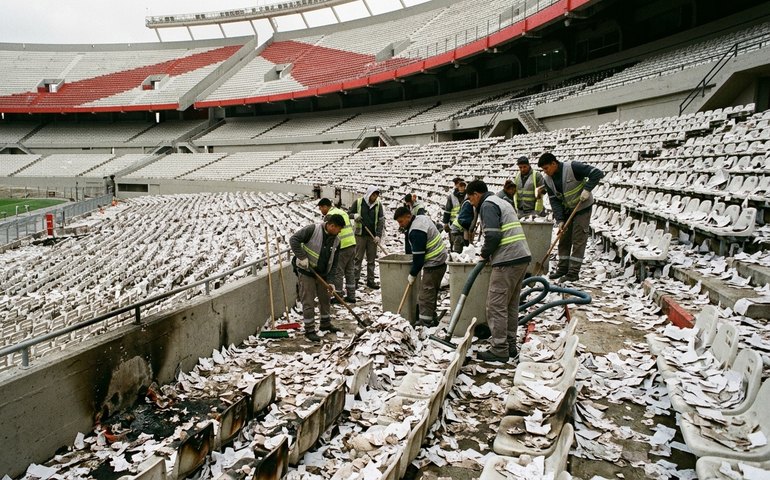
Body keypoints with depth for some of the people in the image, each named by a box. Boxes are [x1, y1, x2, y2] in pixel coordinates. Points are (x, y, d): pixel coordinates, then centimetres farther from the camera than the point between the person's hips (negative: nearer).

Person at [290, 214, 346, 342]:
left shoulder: (336, 241, 1)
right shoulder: (313, 229, -18)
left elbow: (333, 263, 5)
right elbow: (294, 240, -20)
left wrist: (332, 282, 0)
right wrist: (302, 257, -24)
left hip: (322, 274, 6)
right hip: (306, 272, -6)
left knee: (325, 299, 17)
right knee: (308, 302, -2)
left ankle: (326, 323, 36)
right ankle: (309, 330, 8)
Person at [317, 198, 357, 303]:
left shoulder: (330, 215, -10)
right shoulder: (342, 212, 18)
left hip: (342, 247, -9)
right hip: (352, 244, 9)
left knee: (338, 272, 1)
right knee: (350, 271, 14)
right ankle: (351, 296, 19)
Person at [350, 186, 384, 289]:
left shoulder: (378, 204, 3)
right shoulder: (358, 202, -2)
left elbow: (380, 221, 1)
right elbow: (348, 213, 7)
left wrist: (378, 235, -8)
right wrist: (354, 215, -16)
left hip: (373, 236, 2)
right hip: (360, 235, -2)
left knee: (371, 259, 7)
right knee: (358, 258, 0)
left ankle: (370, 280, 14)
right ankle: (355, 279, 5)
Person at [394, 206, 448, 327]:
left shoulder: (416, 232, -23)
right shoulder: (421, 218, 7)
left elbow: (418, 256, -19)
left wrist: (412, 274, -8)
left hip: (433, 264, -10)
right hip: (440, 260, 10)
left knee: (427, 294, -7)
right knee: (432, 292, 16)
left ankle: (425, 322, -4)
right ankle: (431, 318, 23)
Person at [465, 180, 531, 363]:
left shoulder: (487, 205, -6)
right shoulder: (502, 202, 25)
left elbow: (493, 236, -19)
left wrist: (484, 254, -2)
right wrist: (489, 254, 16)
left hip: (507, 261, -10)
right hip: (522, 257, 10)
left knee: (496, 306, -5)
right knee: (511, 305, 15)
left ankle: (499, 350, -1)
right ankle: (510, 346, 21)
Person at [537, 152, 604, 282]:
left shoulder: (572, 167, -23)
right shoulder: (548, 180, -4)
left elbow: (597, 173, -22)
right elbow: (554, 201, -5)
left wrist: (587, 189, -31)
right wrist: (559, 220, -14)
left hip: (582, 209, -6)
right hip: (566, 211, 7)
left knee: (578, 240, -5)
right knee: (564, 239, 10)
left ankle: (574, 272, -3)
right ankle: (563, 268, 20)